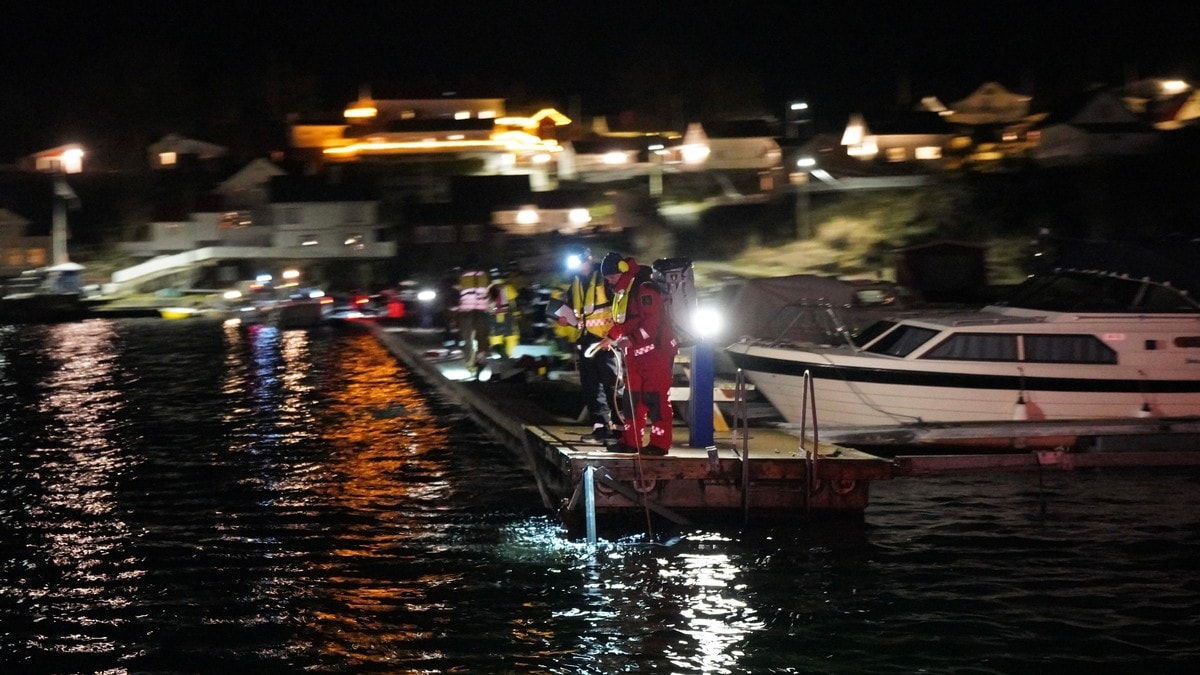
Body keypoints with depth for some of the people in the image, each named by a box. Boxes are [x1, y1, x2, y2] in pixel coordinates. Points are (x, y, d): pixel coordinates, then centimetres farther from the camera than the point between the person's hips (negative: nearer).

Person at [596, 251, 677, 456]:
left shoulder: (644, 288, -14)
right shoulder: (622, 293, 18)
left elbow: (651, 320, -23)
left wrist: (632, 339, -29)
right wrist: (611, 338, 17)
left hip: (655, 352, -10)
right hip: (636, 355, 10)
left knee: (655, 398, -9)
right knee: (632, 398, 10)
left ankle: (660, 443, -7)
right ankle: (630, 441, 15)